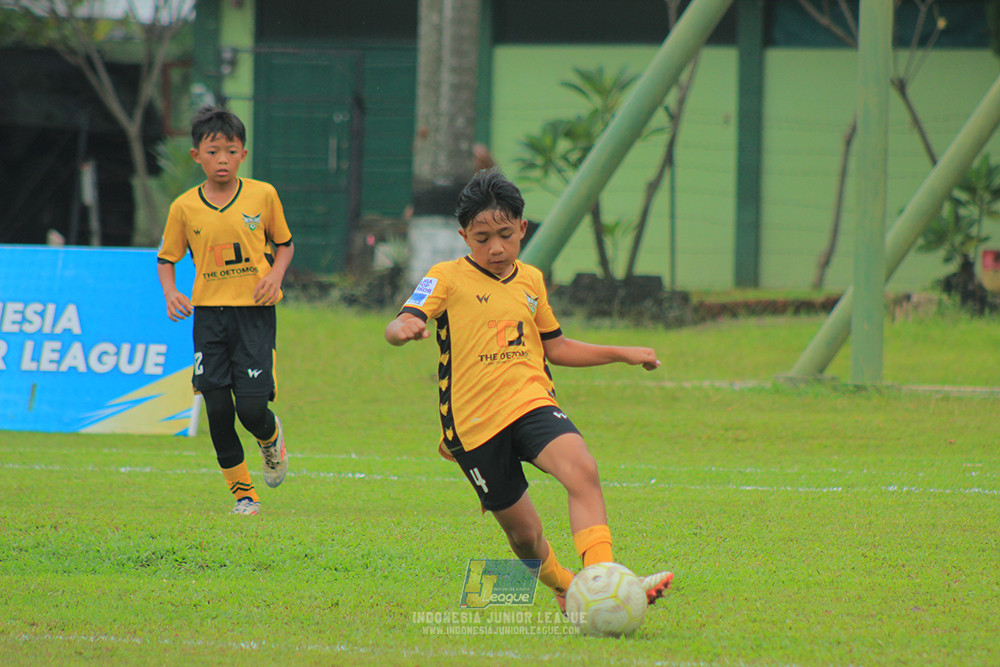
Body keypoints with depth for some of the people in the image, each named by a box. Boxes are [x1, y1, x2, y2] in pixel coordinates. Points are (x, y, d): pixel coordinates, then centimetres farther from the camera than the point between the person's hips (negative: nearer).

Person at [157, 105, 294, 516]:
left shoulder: (262, 196, 1)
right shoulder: (185, 208, 2)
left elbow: (284, 244, 14)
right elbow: (166, 258, 13)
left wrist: (275, 276, -5)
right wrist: (171, 294, -5)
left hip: (254, 312, -1)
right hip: (208, 313, 1)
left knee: (251, 409, -10)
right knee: (218, 409, -3)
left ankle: (271, 438, 28)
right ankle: (242, 492, 12)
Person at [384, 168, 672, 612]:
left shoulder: (530, 280, 15)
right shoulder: (447, 279, -1)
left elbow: (555, 347, 29)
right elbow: (399, 326, -15)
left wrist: (624, 354, 25)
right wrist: (404, 330, -39)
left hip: (531, 404, 3)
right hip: (475, 422, -3)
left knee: (582, 470, -28)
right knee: (524, 534, 3)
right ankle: (564, 587, 35)